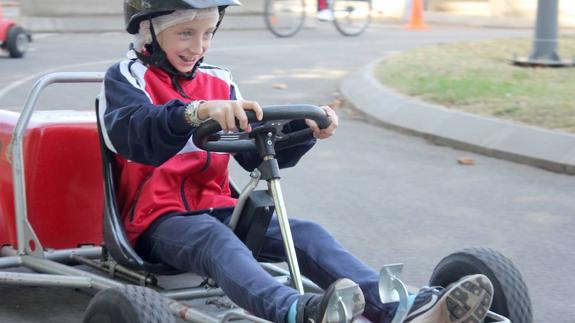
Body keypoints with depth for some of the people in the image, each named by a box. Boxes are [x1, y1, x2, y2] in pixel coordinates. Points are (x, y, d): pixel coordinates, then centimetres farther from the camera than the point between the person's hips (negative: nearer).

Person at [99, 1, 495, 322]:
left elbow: (259, 153, 11)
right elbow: (131, 133, -26)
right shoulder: (128, 78, -2)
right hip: (158, 219, -6)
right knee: (219, 241, -37)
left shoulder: (219, 83, 15)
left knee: (306, 233, -18)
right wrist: (196, 112, -44)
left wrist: (304, 129, -8)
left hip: (216, 209, 6)